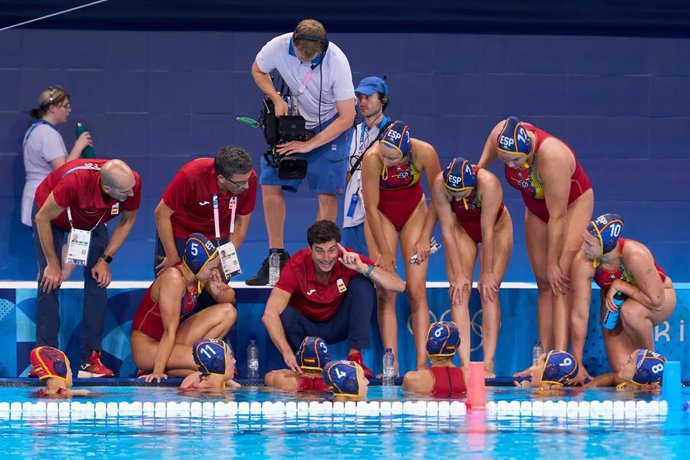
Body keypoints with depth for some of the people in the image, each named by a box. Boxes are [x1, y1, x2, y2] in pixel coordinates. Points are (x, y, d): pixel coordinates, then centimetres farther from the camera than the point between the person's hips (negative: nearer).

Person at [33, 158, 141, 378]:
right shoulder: (76, 181, -45)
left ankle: (90, 359, -8)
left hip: (93, 222, 4)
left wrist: (105, 259, -14)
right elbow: (42, 218, -29)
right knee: (50, 281, -15)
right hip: (52, 215, -4)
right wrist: (53, 265, -23)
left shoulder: (133, 183, -32)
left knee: (98, 280, -10)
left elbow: (127, 221, -9)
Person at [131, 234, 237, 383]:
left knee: (228, 312, -1)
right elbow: (170, 331, -27)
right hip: (147, 346, -9)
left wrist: (218, 292, -11)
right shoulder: (174, 279, -25)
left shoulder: (202, 276, -3)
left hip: (169, 342, 9)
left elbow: (230, 297, 13)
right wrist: (158, 371, -26)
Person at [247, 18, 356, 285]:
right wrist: (276, 99, -14)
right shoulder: (278, 47, -22)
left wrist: (308, 145, -26)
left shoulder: (336, 62, -30)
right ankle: (277, 256, 7)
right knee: (270, 185, -4)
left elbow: (347, 118, -24)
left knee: (326, 194, -12)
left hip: (331, 126, -4)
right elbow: (258, 70, 3)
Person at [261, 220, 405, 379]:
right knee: (284, 314, -34)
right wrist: (287, 354, -47)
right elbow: (269, 315, -35)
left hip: (337, 327, 2)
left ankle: (355, 356, -18)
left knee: (362, 283, -21)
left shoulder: (348, 260, -20)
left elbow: (399, 286, -23)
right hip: (307, 327, -2)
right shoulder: (297, 266, -26)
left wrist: (364, 268, -37)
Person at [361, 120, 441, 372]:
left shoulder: (425, 153, -28)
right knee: (385, 294, -8)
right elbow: (371, 208, -22)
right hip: (382, 214, -1)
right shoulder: (372, 158, -31)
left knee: (416, 290, -8)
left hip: (414, 211, 1)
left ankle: (422, 363, -11)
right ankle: (391, 366, -10)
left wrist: (425, 236, -13)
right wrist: (384, 251, -18)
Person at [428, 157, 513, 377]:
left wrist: (488, 273, -25)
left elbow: (488, 231, -32)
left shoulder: (489, 184, -38)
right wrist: (458, 274, -22)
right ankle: (465, 363, -15)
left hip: (497, 227, -2)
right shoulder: (439, 185, -31)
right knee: (459, 291, -12)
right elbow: (447, 230, -24)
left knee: (488, 290, -14)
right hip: (462, 227, 2)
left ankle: (488, 363, -14)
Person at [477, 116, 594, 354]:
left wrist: (553, 263, -28)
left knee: (560, 280, -20)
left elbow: (557, 216, -35)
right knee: (544, 283, 6)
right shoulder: (502, 134, -25)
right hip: (536, 207, 7)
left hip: (572, 205, -7)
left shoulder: (552, 157, -42)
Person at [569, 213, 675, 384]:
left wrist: (620, 286, -32)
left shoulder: (634, 255, -38)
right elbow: (579, 315, -24)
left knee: (630, 312, -38)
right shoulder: (583, 262, -29)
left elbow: (656, 300, -33)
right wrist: (578, 365, -21)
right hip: (615, 305, 3)